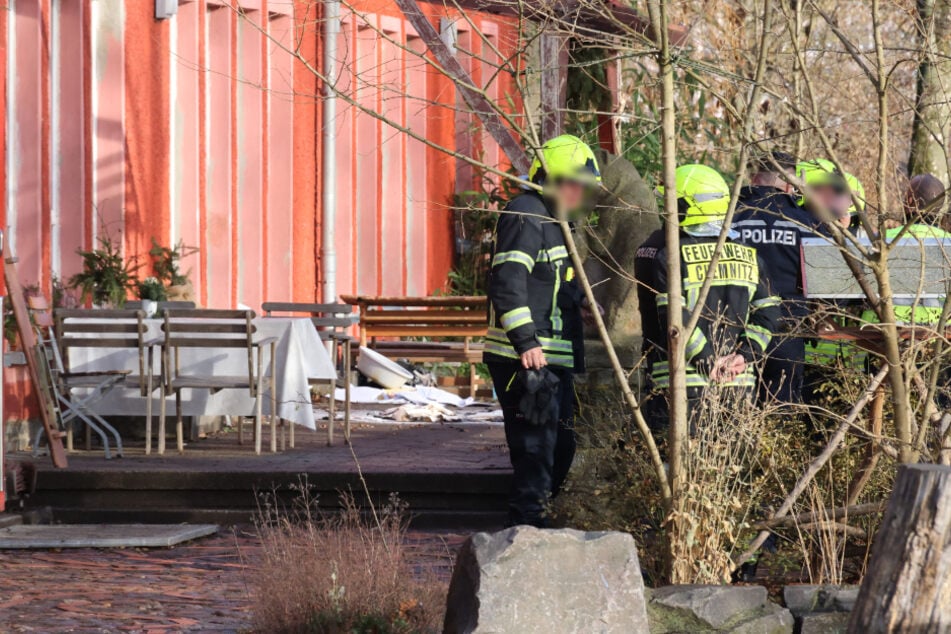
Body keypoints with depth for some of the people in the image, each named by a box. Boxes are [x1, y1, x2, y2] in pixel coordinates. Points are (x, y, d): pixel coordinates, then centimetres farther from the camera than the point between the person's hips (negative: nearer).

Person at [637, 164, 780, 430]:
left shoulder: (670, 256, -5)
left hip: (682, 387, -5)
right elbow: (767, 314, 7)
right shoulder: (747, 256, 11)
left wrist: (708, 363, -8)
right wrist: (744, 355, 0)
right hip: (737, 387, 5)